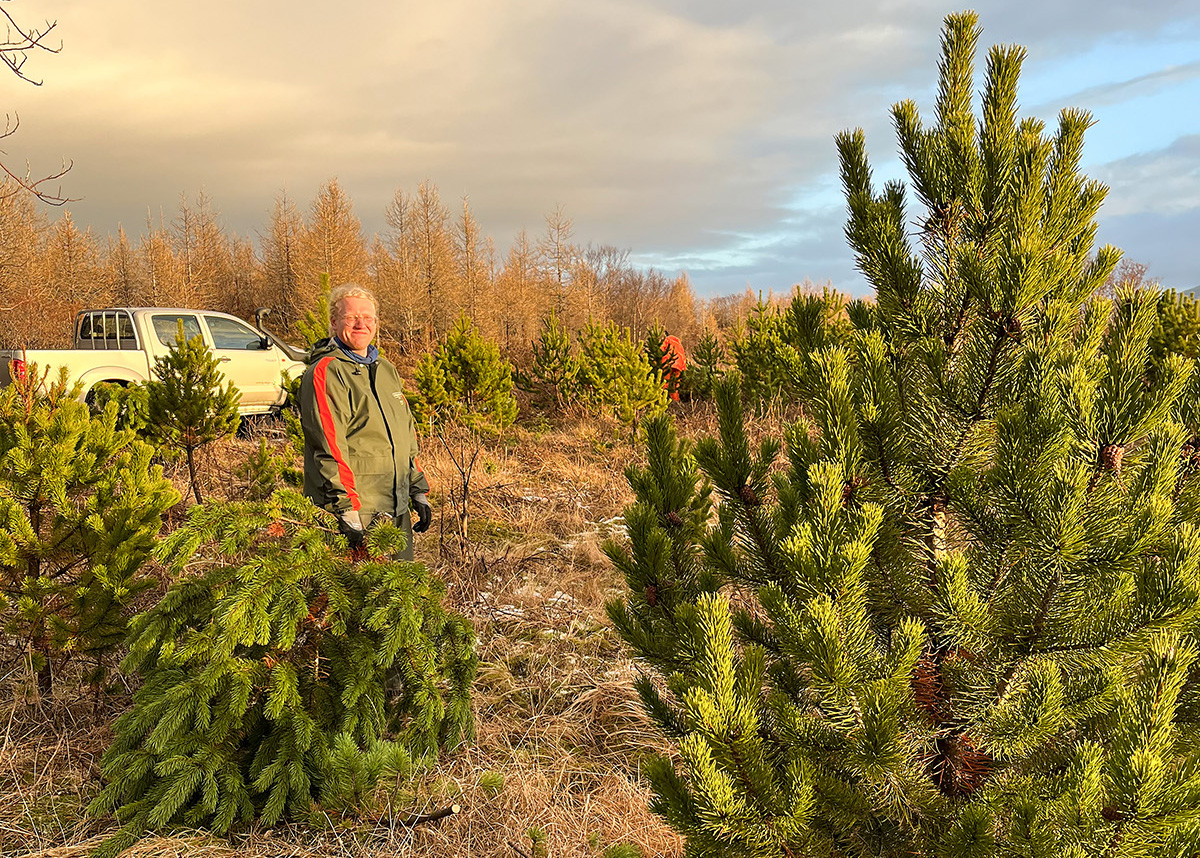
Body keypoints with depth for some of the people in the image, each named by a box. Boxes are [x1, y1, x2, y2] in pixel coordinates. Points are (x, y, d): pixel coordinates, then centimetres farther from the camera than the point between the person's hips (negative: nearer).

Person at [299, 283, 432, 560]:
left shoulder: (386, 370, 16)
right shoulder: (324, 373, -10)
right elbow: (329, 447, -17)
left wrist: (419, 492, 19)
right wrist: (347, 512, -22)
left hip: (396, 511, 8)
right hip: (355, 511, -8)